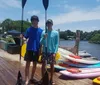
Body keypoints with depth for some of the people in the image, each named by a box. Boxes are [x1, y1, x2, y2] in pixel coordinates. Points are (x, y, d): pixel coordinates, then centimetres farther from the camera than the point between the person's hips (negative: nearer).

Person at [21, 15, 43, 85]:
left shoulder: (41, 31, 4)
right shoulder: (29, 29, 1)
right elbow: (25, 38, -4)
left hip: (37, 50, 2)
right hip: (29, 49, -2)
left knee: (35, 64, 10)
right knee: (28, 64, -4)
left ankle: (32, 78, 24)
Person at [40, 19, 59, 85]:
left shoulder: (56, 33, -2)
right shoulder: (44, 32, 2)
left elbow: (57, 43, -3)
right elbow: (41, 43, 1)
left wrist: (55, 52, -11)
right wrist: (44, 38, -18)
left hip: (52, 52, -1)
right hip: (45, 51, 1)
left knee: (52, 65, 7)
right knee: (43, 65, 5)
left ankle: (51, 79, 21)